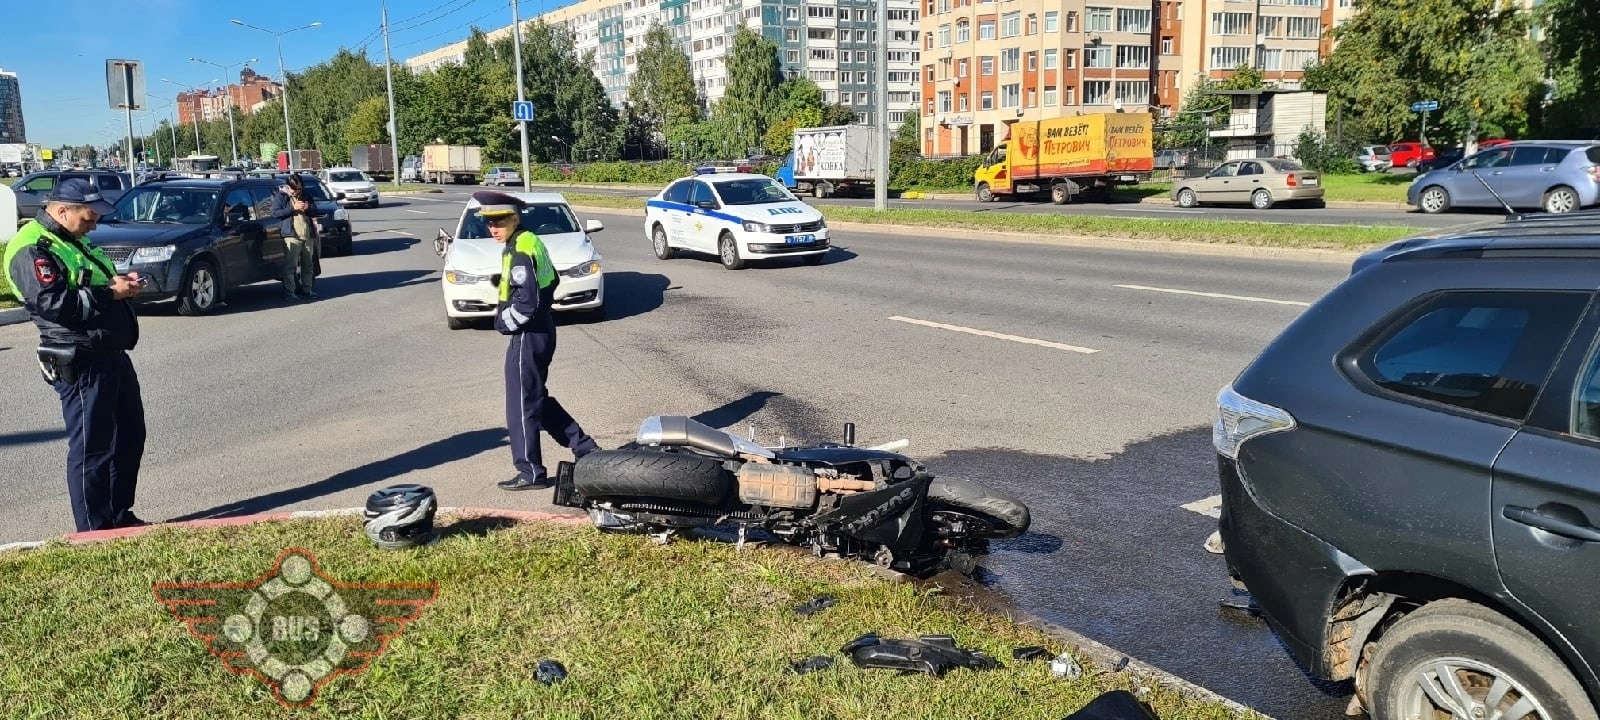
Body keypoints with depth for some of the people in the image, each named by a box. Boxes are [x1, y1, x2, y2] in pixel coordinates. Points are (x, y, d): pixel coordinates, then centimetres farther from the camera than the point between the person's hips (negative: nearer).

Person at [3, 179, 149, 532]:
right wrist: (110, 293, -20)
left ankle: (120, 517, 29)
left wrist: (120, 282, 6)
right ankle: (95, 534, 6)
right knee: (93, 448, -3)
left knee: (130, 436, 17)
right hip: (80, 364, -10)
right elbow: (56, 304, -24)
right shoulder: (33, 249, -14)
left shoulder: (73, 241, 17)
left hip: (111, 354, 10)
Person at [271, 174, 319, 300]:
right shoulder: (280, 197, 3)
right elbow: (275, 213, -8)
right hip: (291, 236, -5)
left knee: (308, 266, 9)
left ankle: (306, 290, 17)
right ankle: (289, 291, -6)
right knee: (290, 266, -8)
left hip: (308, 236, 6)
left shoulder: (306, 196, 19)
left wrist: (308, 208, -1)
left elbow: (315, 211, 22)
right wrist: (293, 208, -14)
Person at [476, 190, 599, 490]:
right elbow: (551, 280, 20)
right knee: (537, 398, 20)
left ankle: (530, 473, 12)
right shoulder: (530, 241, 9)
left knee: (521, 406, 2)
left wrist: (503, 322, -11)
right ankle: (584, 447, 23)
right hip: (541, 329, 10)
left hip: (528, 335, -10)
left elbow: (526, 302, -27)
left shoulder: (519, 251, -21)